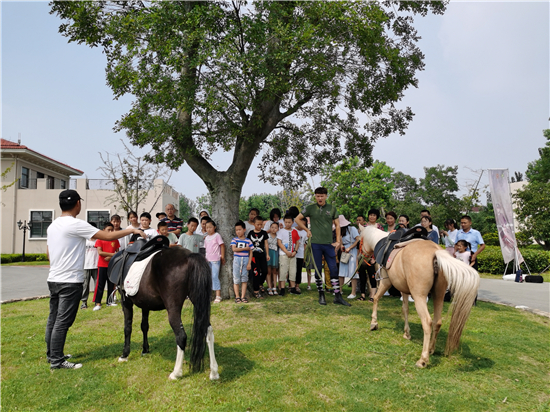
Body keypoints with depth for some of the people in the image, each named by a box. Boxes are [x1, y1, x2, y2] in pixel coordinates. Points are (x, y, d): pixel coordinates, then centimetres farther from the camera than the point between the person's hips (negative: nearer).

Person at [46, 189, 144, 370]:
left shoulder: (52, 225, 10)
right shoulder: (76, 225, -18)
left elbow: (48, 253, 19)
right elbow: (108, 236, -18)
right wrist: (132, 230, -8)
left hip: (53, 279, 9)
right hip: (70, 281, -9)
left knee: (53, 319, 17)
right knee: (63, 322, -2)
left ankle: (52, 353, 29)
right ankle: (56, 361, 6)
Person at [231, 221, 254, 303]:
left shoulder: (248, 241, 4)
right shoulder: (234, 240, 3)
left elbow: (250, 253, 3)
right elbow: (234, 249, -13)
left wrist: (249, 263, -5)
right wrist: (245, 248, -10)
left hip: (245, 260, 1)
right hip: (237, 260, 0)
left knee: (244, 279, 2)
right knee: (236, 279, 0)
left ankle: (243, 296, 9)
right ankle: (237, 296, 9)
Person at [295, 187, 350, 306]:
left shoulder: (332, 209, 7)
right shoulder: (311, 208, 3)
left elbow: (337, 225, 11)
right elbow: (297, 219, 11)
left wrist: (338, 241, 2)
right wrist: (307, 230, 3)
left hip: (329, 244, 1)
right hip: (315, 243, -1)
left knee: (334, 269, -1)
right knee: (318, 270, 5)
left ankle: (338, 296, 6)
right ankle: (321, 295, 16)